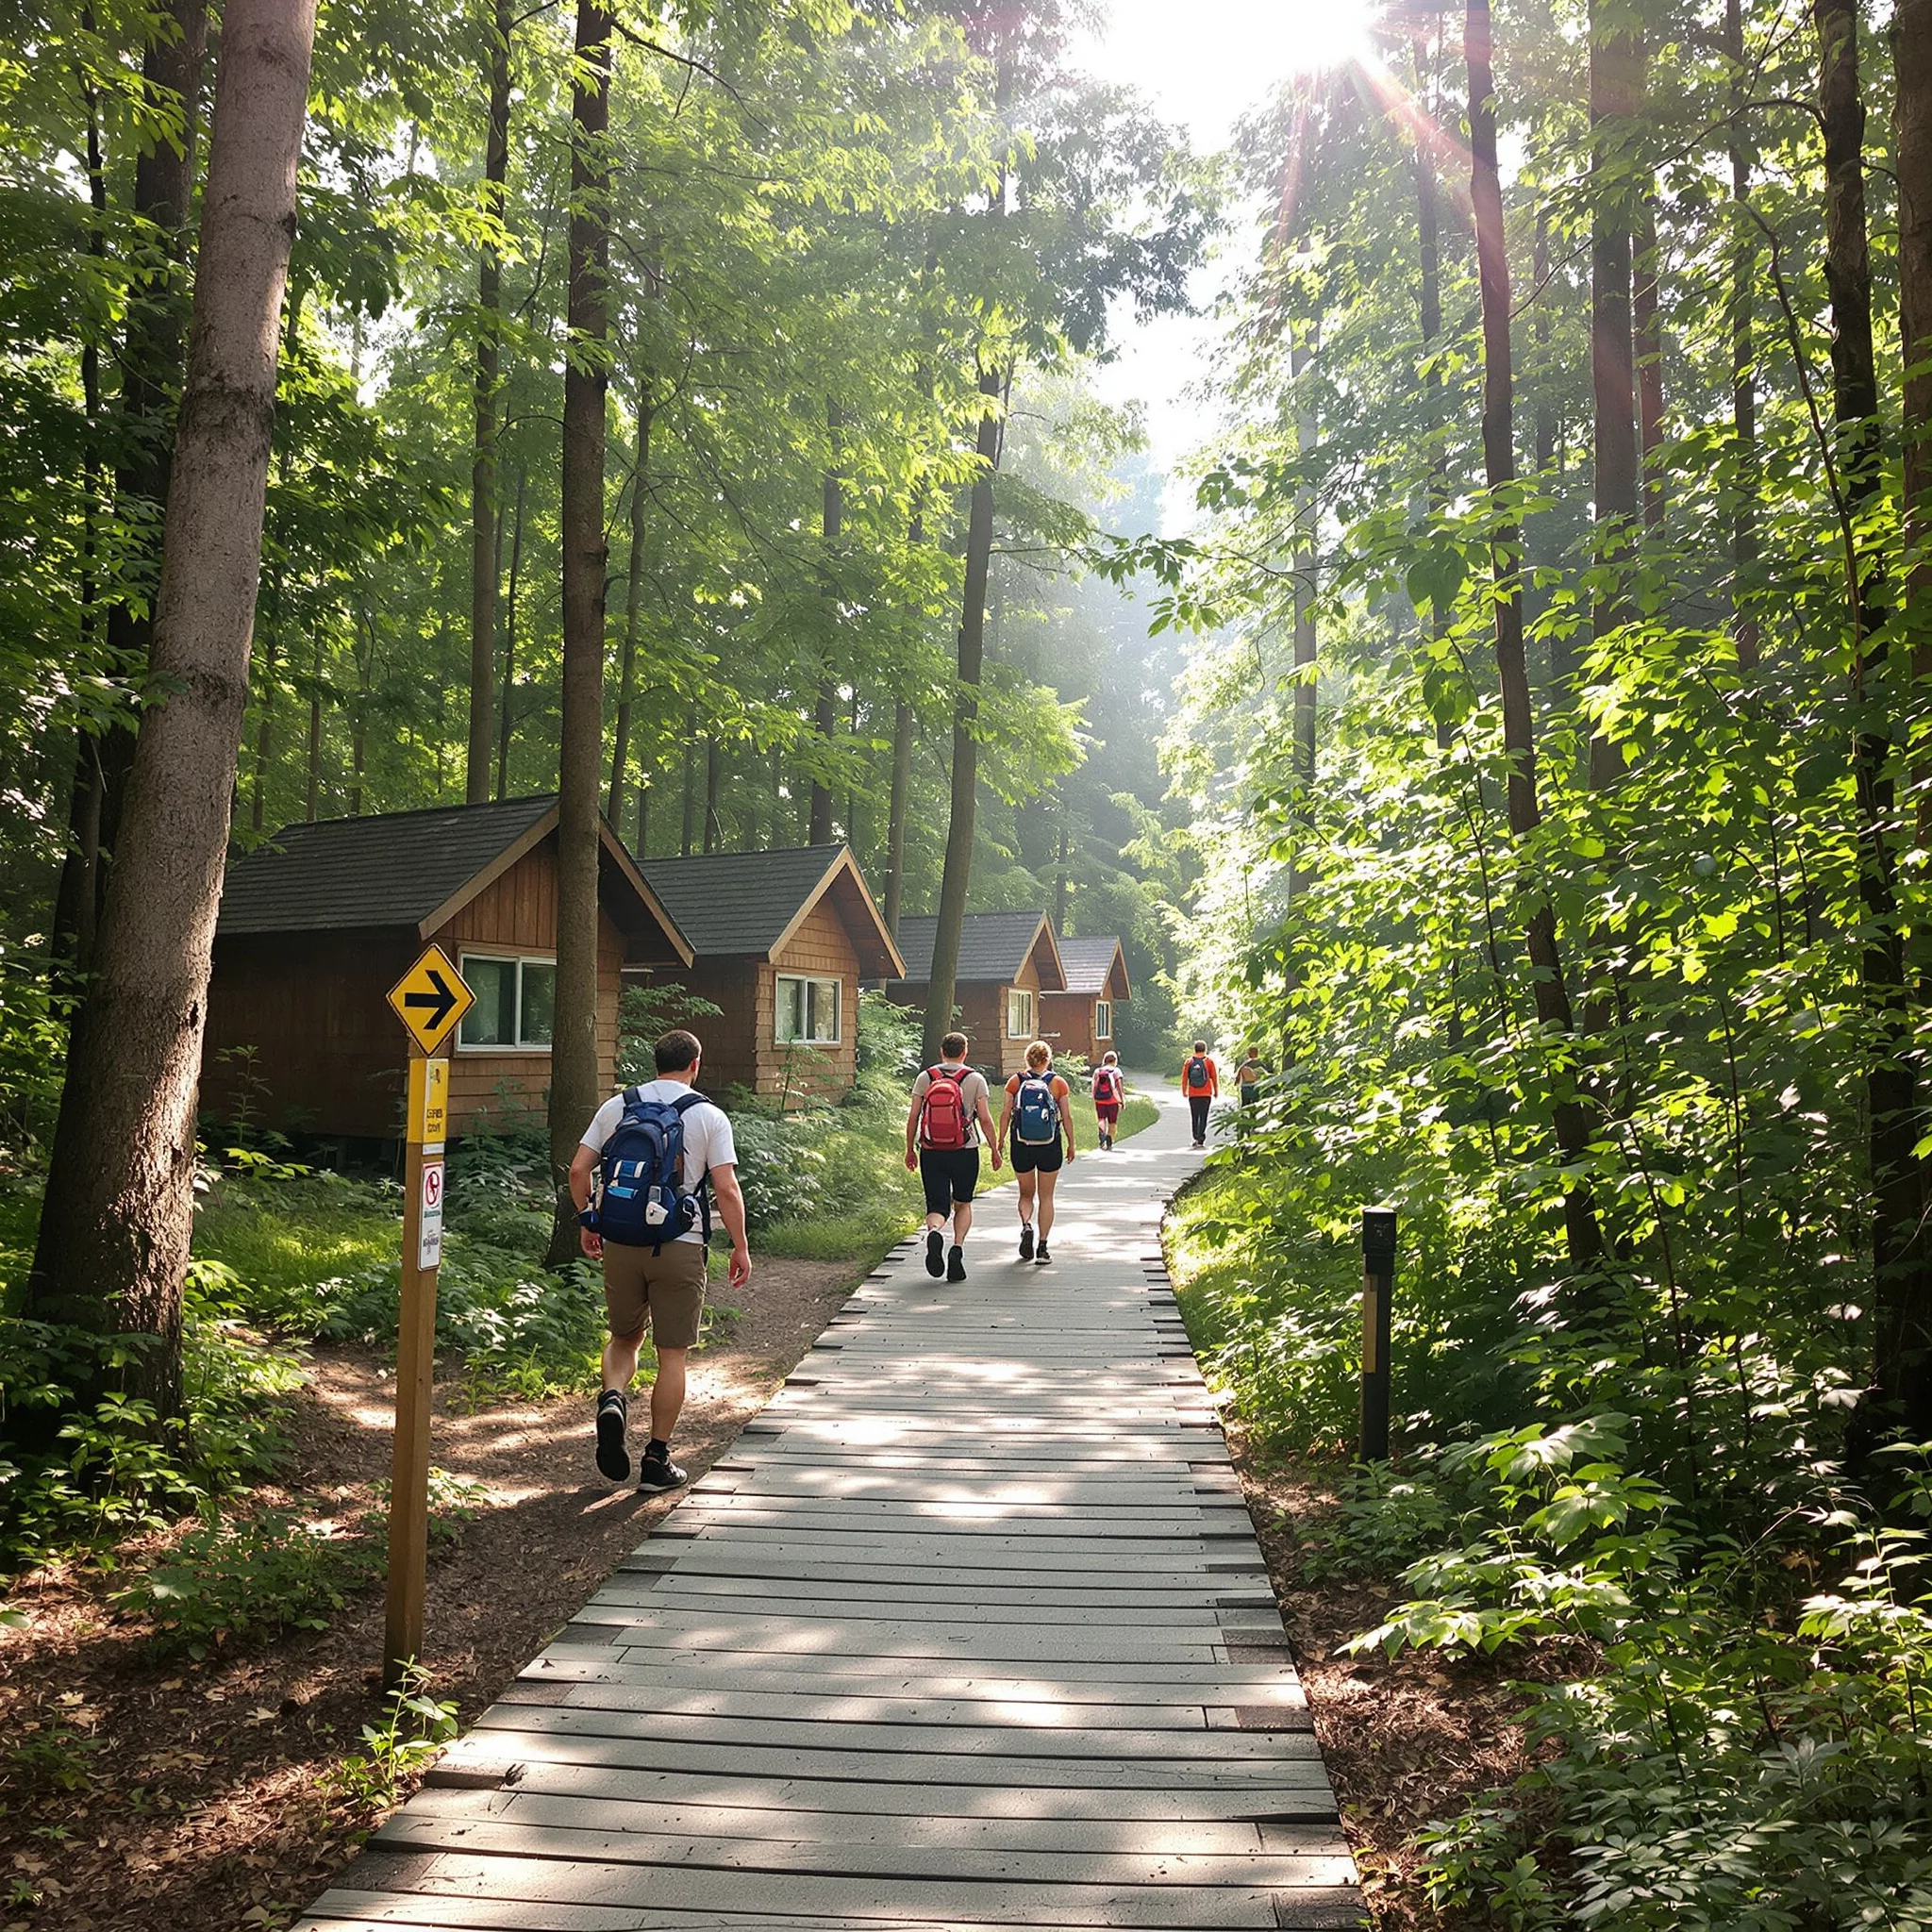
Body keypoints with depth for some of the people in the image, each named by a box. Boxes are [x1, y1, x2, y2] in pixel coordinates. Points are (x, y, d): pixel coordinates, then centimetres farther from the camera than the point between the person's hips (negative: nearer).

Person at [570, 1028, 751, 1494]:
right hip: (679, 1246, -3)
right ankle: (657, 1460, 10)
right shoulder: (709, 1116, -4)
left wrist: (587, 1224, 17)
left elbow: (578, 1170, 3)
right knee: (672, 1354, 7)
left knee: (624, 1337, 21)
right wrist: (740, 1247, -1)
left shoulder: (616, 1106, 5)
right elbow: (726, 1189, -10)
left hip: (620, 1245, 3)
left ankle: (612, 1397, -8)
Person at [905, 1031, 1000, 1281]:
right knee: (963, 1205, 18)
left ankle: (934, 1232, -29)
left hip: (931, 1153, 1)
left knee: (937, 1206, 4)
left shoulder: (925, 1078, 2)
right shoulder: (975, 1080, -2)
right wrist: (995, 1150, 6)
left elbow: (913, 1117, 1)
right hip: (965, 1153, -1)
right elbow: (985, 1119, -4)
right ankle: (958, 1247, -2)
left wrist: (910, 1150, 11)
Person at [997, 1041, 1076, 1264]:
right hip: (1050, 1146, -1)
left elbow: (1006, 1113, -3)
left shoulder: (1016, 1081, -1)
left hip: (1022, 1145, 1)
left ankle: (1026, 1225, -11)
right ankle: (1042, 1247, 7)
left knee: (1026, 1194, 17)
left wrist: (1001, 1139, 8)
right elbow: (1066, 1117, -2)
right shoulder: (1058, 1083, -2)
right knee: (1046, 1197, 9)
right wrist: (1070, 1144, 8)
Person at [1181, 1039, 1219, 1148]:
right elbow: (1214, 1077, 0)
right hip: (1206, 1094, -2)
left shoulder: (1188, 1061, 2)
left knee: (1195, 1117, 12)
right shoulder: (1209, 1061, -2)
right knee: (1203, 1117, -1)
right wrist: (1216, 1091, 12)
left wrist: (1184, 1091, 15)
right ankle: (1200, 1140, -7)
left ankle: (1196, 1138, 13)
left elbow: (1184, 1078, 4)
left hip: (1192, 1094, 2)